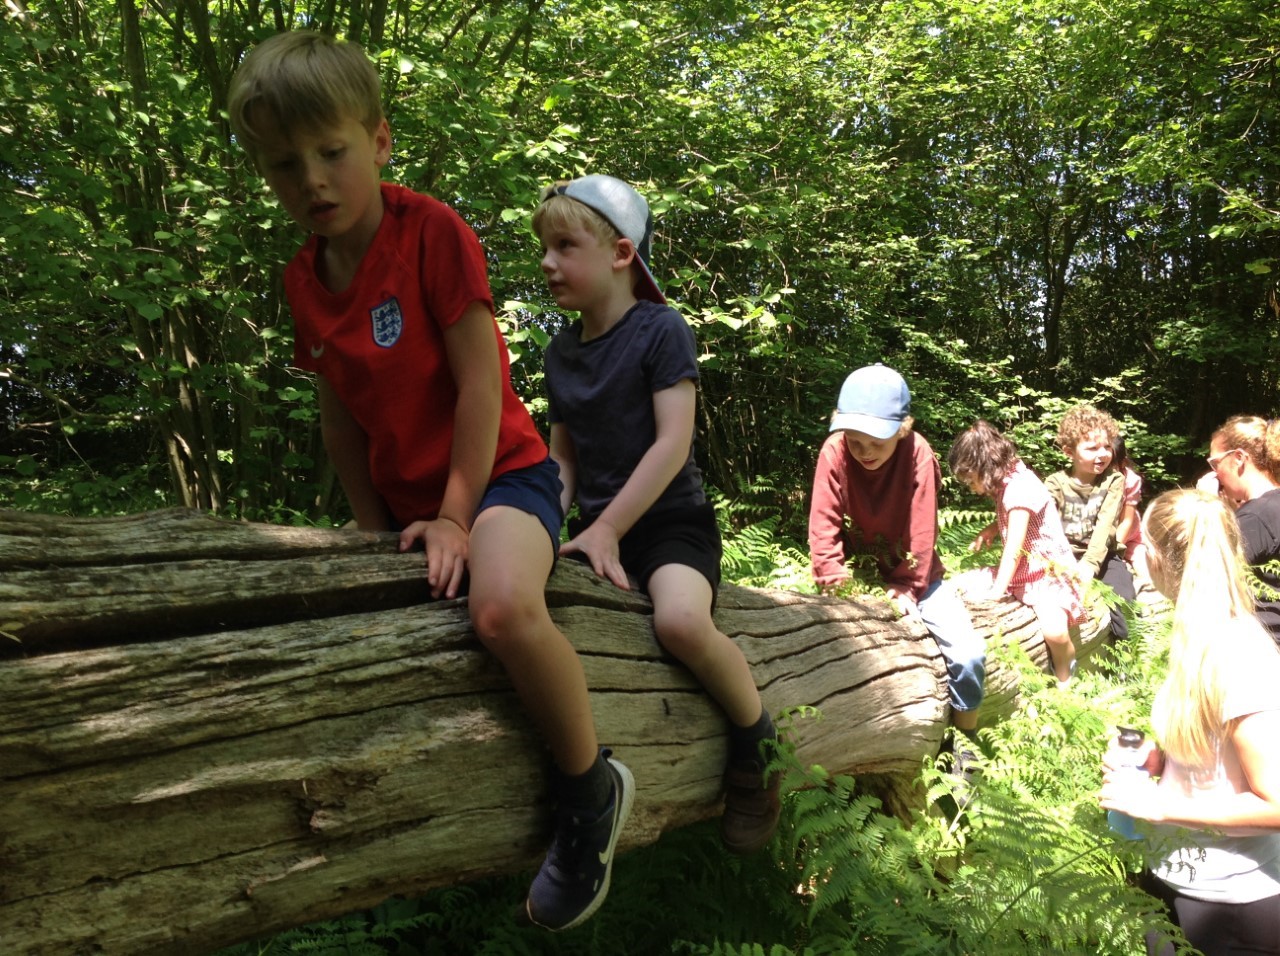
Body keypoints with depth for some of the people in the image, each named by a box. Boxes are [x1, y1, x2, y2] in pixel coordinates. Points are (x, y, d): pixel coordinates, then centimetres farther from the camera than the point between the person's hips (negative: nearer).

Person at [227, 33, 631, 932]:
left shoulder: (433, 231, -14)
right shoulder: (305, 279, 5)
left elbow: (480, 379, -17)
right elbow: (340, 415, 11)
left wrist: (457, 514, -17)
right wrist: (375, 528, 9)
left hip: (500, 472, -8)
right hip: (405, 500, 8)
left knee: (505, 607, -36)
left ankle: (592, 789, -12)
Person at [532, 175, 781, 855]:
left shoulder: (660, 331, -7)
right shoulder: (561, 351, 13)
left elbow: (673, 443, -15)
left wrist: (609, 527, -19)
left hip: (669, 519, -6)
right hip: (598, 525, 7)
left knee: (680, 621, -35)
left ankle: (757, 743, -7)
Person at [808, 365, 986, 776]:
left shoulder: (917, 452, -20)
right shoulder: (834, 452, -18)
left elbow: (921, 529, -16)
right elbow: (824, 526, -16)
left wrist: (908, 588, -16)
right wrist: (835, 587, -22)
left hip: (912, 574, 0)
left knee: (968, 653, -15)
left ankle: (964, 742, 9)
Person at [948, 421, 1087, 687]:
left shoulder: (1019, 488, -24)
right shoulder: (1008, 483, 3)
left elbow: (1014, 548, -24)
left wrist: (996, 592, -19)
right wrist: (989, 530, 2)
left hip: (1049, 570, -10)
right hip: (1023, 570, 10)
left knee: (1054, 630, -29)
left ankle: (1064, 682, -1)